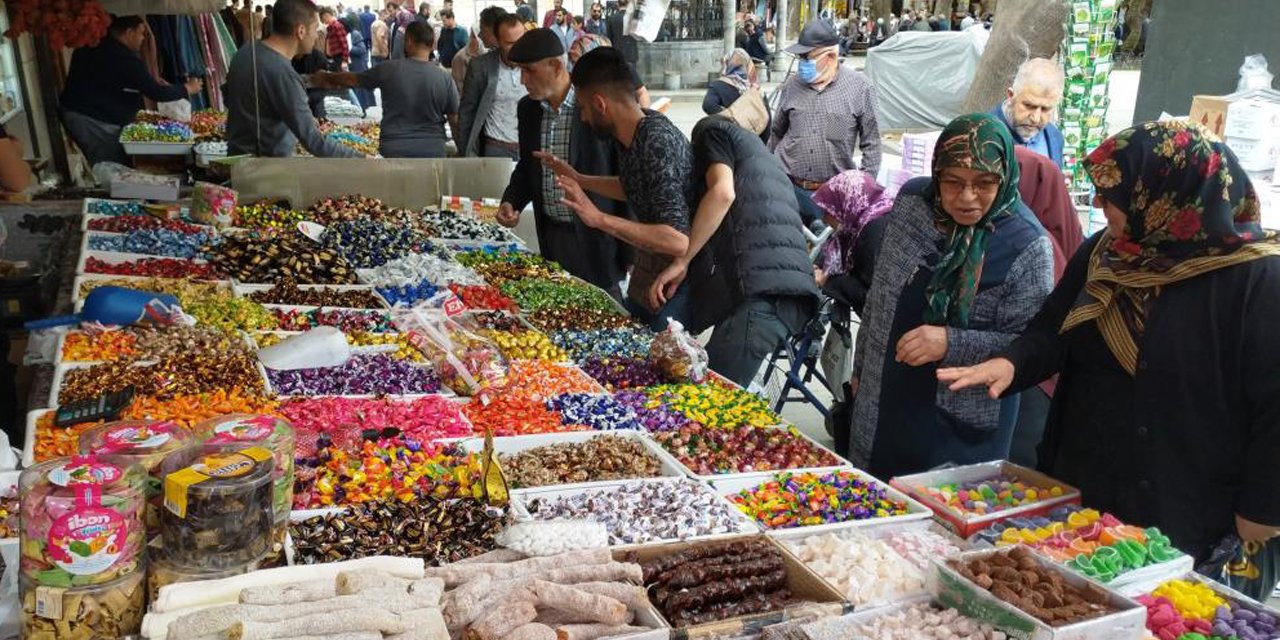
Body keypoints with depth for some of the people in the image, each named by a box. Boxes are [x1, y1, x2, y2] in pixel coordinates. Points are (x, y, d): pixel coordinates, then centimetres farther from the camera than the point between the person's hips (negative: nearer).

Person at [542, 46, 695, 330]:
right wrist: (578, 179, 13)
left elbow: (678, 240, -37)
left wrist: (600, 219, -37)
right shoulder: (632, 131, -3)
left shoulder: (658, 143, -31)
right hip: (647, 273, 9)